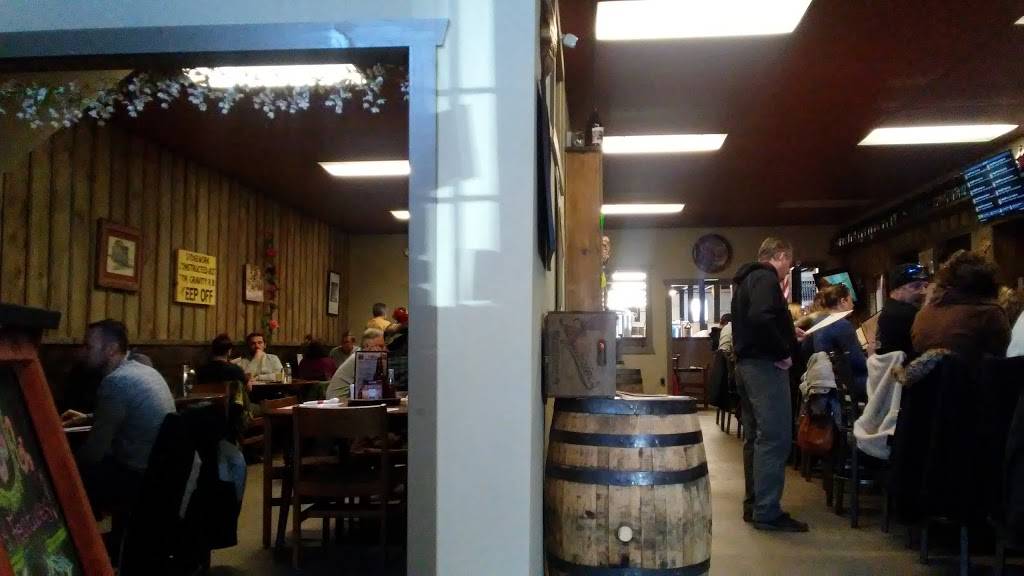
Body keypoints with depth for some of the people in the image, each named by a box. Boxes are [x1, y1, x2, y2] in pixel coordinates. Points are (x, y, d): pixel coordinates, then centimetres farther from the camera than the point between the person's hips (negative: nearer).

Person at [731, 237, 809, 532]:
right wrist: (782, 352, -19)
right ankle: (767, 512, -7)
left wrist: (788, 333, 28)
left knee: (755, 437, 14)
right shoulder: (766, 278, -11)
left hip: (746, 364, 10)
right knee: (775, 439, -8)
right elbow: (760, 319, -28)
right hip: (764, 365, -10)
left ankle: (754, 505, 19)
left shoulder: (747, 279, 20)